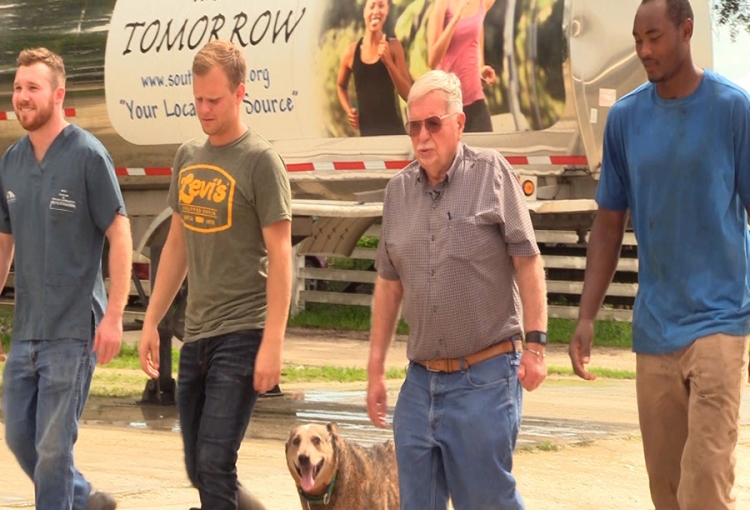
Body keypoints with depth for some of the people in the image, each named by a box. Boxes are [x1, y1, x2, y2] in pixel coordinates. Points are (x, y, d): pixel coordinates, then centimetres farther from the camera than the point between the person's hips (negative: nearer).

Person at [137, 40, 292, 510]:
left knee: (215, 463, -12)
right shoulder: (188, 157, 12)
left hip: (242, 335, -7)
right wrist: (152, 321, 15)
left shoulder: (260, 161, -8)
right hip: (196, 334, 7)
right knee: (199, 468, 10)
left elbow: (280, 255, -11)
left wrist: (272, 343, -17)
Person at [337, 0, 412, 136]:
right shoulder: (351, 52, 3)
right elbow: (341, 86, 23)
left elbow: (407, 94, -6)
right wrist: (349, 110, 6)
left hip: (392, 129, -2)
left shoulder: (393, 46, -2)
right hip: (366, 130, 2)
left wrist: (388, 61, -15)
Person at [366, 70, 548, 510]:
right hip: (421, 379, 5)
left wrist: (535, 343, -12)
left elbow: (527, 260, -6)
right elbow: (389, 283, 15)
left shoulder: (491, 172, -5)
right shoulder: (399, 189, 10)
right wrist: (376, 366, 14)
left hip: (486, 376, -5)